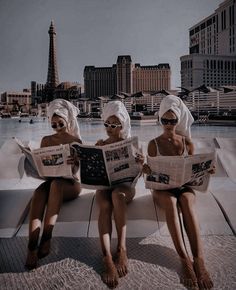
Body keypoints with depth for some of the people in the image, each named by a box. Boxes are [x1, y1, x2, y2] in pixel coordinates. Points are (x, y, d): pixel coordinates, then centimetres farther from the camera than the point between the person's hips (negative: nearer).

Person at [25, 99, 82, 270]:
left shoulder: (76, 141, 4)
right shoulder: (46, 140, 13)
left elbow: (75, 169, -7)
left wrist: (73, 164, -31)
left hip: (71, 184, -2)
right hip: (50, 181, 3)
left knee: (56, 184, -39)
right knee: (38, 192, -34)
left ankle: (46, 238, -42)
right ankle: (32, 248, -44)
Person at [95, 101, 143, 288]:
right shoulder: (100, 145, 9)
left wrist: (140, 164, -23)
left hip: (125, 186, -1)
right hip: (104, 185, 1)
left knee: (117, 194, -37)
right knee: (105, 205, -33)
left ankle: (122, 248, -34)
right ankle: (107, 258, -40)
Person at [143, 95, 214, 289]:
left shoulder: (188, 143, 5)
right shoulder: (154, 144, 1)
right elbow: (152, 175, 2)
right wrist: (147, 171, -21)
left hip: (184, 187, 1)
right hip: (162, 188, -1)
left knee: (186, 200, -36)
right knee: (170, 201, -37)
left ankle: (199, 260, -42)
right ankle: (185, 260, -38)